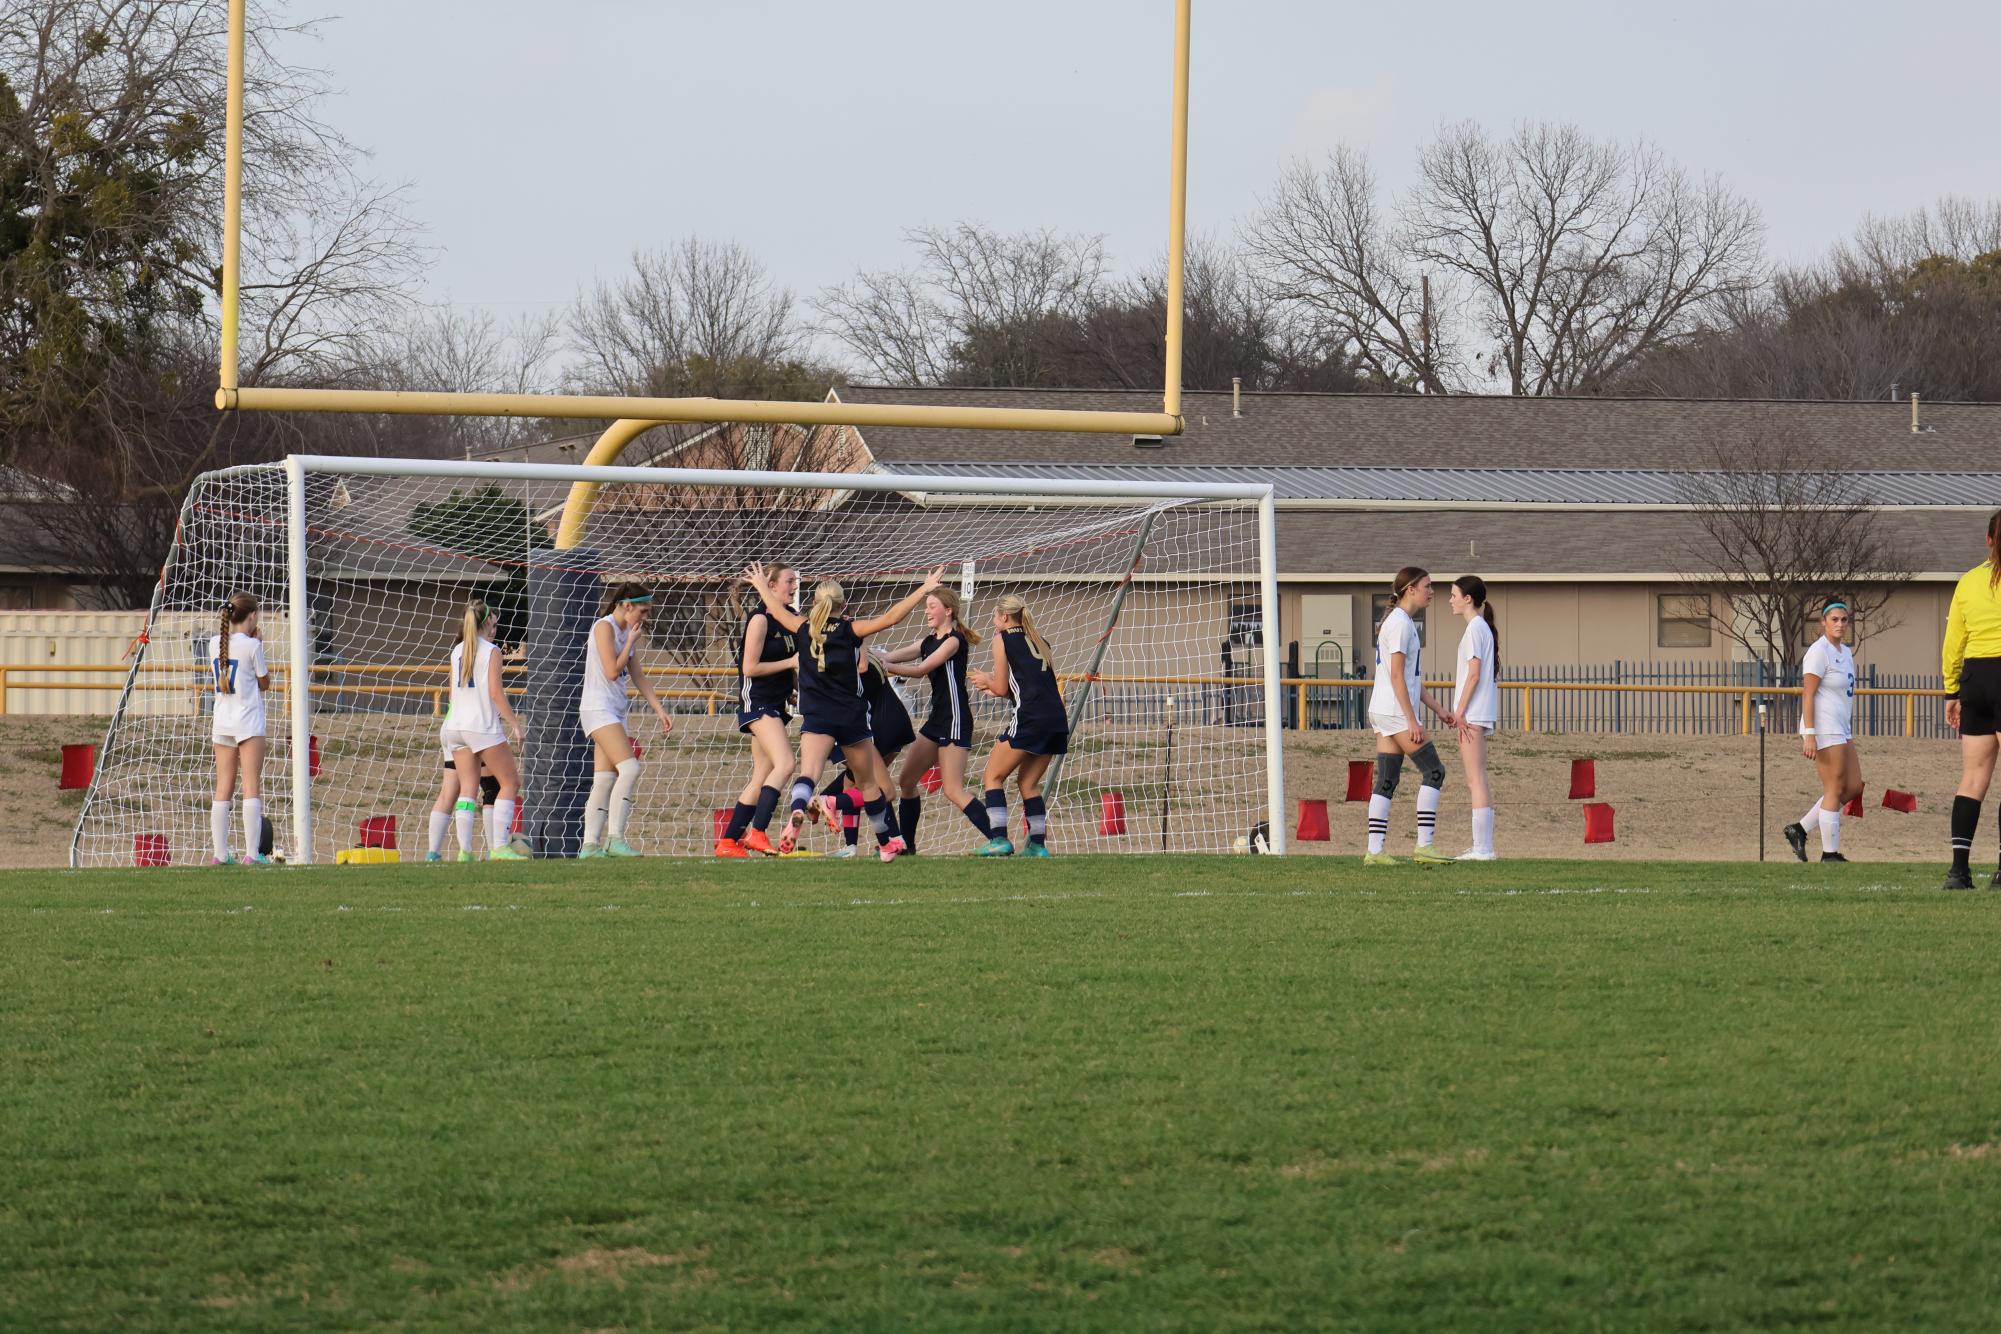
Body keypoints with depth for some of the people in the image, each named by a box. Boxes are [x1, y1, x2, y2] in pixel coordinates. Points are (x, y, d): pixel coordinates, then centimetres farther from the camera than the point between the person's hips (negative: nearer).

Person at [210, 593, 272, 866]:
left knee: (223, 790, 6)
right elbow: (264, 683, 1)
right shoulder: (251, 646, -9)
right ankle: (252, 853, -11)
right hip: (248, 723, -5)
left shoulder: (215, 644, 5)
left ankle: (220, 853, 2)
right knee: (252, 788, -5)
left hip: (222, 723, 5)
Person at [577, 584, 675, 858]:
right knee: (629, 768, -19)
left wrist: (660, 710, 17)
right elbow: (612, 671, -16)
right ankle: (615, 838, -22)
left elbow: (638, 676, 21)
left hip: (614, 712, 9)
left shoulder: (628, 631, 16)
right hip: (598, 709, -9)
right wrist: (631, 642, -6)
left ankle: (590, 845, 1)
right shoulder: (605, 627, -10)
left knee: (605, 781, 3)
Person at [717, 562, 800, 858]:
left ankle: (728, 842, 11)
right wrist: (791, 662, -14)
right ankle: (757, 833, -26)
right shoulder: (760, 619, -10)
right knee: (784, 764, -23)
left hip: (776, 705, 9)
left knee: (762, 778, 7)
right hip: (756, 701, -9)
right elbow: (750, 667, -15)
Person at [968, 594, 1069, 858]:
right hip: (1057, 717, 7)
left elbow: (1001, 688, 3)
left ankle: (999, 840, -10)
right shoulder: (1039, 640, 24)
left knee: (994, 776, 2)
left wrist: (987, 680, 25)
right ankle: (1038, 844, 9)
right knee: (1028, 783, 16)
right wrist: (996, 687, 29)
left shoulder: (1003, 638, 5)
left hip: (1030, 718, -7)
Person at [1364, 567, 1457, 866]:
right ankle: (1424, 845, -10)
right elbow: (1397, 676, -17)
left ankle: (1374, 850, 1)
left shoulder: (1401, 622, 19)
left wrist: (1438, 711, 21)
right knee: (1433, 771, -7)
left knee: (1386, 782, 5)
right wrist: (1412, 721, -18)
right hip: (1396, 711, -10)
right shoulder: (1400, 624, -12)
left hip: (1382, 712, 10)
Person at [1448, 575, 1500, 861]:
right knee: (1477, 780, 13)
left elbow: (1474, 675, -17)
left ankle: (1482, 848, -12)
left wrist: (1460, 712, -17)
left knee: (1476, 779, -10)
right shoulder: (1483, 628, 17)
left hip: (1473, 712, -10)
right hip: (1479, 714, 10)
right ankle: (1482, 846, 14)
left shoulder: (1475, 628, -12)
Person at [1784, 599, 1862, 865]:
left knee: (1853, 788, 9)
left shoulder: (1845, 652, 16)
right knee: (1834, 790, -7)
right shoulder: (1819, 652, -12)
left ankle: (1800, 828, 14)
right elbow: (1807, 695, -17)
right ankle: (1829, 854, -1)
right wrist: (1809, 735, -22)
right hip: (1823, 731, -10)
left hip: (1840, 731, 10)